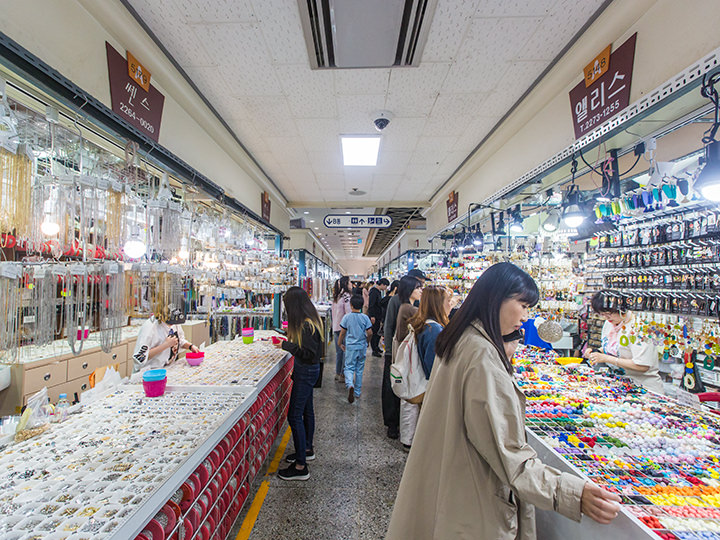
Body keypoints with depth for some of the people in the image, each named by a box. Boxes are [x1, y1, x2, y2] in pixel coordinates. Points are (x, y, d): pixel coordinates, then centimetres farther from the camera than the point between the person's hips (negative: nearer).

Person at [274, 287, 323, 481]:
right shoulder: (310, 320, 6)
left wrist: (287, 345, -20)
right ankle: (307, 450, 39)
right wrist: (291, 338, 9)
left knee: (295, 415, -5)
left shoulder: (306, 324, -24)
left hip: (306, 371, -10)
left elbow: (308, 353, -25)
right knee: (306, 411, 21)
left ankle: (301, 466, 4)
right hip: (307, 370, 10)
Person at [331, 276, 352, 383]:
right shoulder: (346, 296, -15)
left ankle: (337, 373, 23)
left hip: (336, 327, 8)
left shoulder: (336, 296, 9)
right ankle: (343, 375, 6)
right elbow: (348, 313, -19)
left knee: (339, 351, 15)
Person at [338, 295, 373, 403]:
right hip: (362, 347, 2)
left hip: (350, 346, -2)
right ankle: (357, 392, 22)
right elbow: (370, 333, -6)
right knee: (359, 369, 13)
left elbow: (342, 332, -3)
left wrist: (341, 343, 12)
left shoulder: (347, 317, -7)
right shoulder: (365, 317, -5)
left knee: (349, 367, 4)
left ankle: (350, 385, -24)